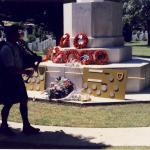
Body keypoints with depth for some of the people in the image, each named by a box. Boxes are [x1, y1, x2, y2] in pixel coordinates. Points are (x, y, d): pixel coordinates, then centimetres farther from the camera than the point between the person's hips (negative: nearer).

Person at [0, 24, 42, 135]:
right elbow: (10, 68, -23)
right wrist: (25, 71, -19)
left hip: (17, 78, 9)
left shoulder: (16, 47, 9)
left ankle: (26, 126, 18)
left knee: (24, 100, 9)